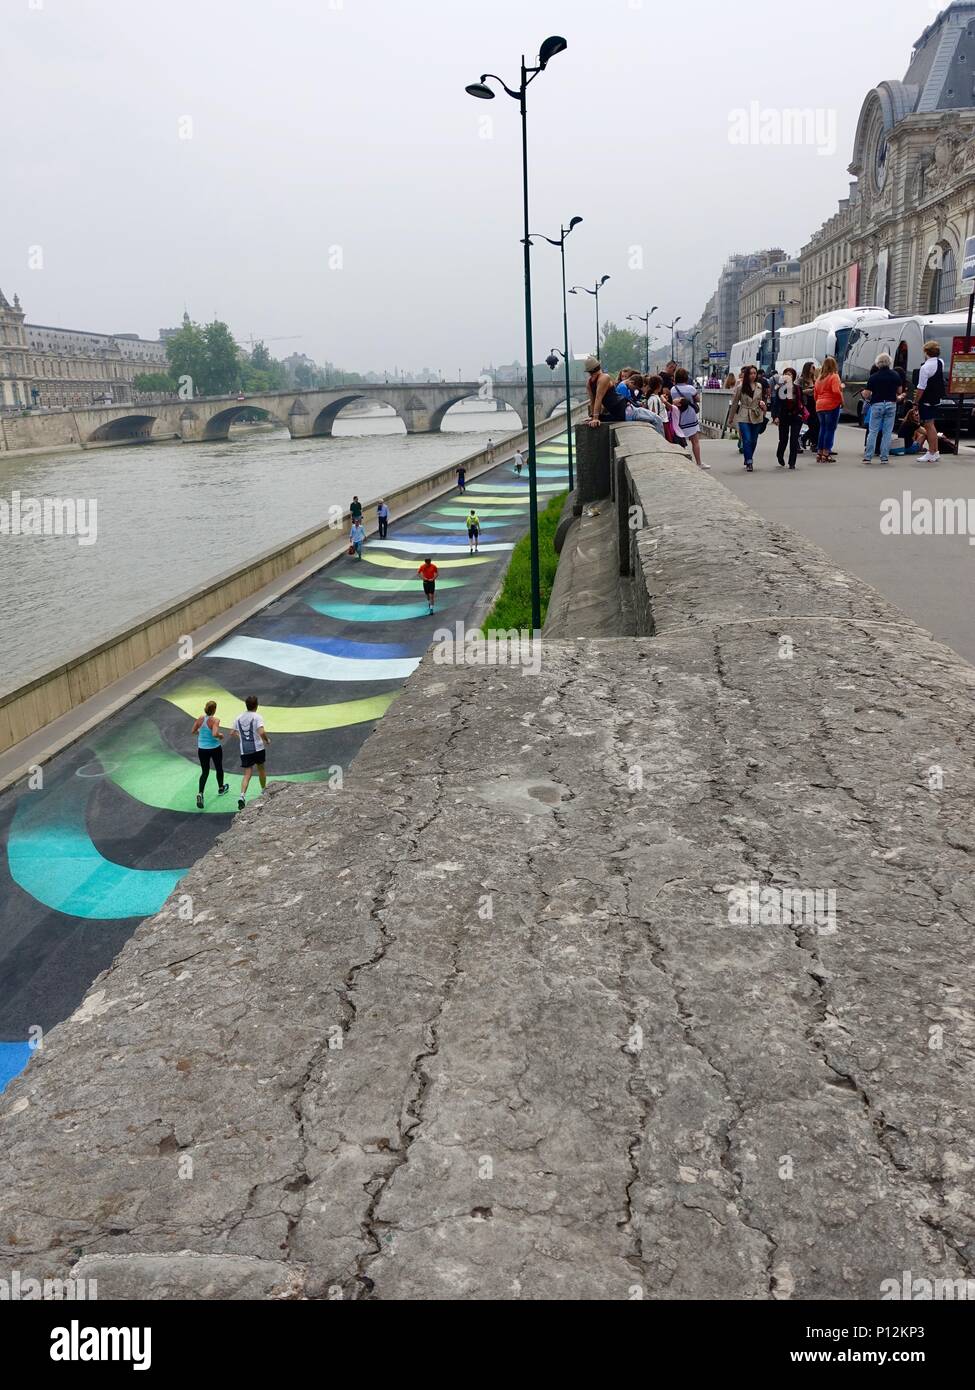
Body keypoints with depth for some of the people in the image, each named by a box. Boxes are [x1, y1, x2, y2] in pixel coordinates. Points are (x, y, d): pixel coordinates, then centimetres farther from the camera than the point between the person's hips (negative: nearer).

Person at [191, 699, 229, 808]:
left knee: (204, 772, 8)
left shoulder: (201, 718, -3)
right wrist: (220, 735, -11)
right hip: (215, 748, -4)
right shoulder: (215, 720, -19)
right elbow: (215, 734, -31)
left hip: (202, 749, 4)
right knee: (219, 768, 22)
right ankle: (221, 789, 41)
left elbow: (193, 731, 5)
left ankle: (200, 793, -13)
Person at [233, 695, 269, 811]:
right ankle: (264, 791, 37)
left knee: (247, 774, 1)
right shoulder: (257, 717, -11)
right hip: (258, 748, -3)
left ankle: (242, 796, -19)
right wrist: (267, 740, -5)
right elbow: (262, 732, -24)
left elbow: (234, 733, 15)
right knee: (261, 768, 21)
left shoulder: (239, 717, 5)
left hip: (244, 750, 3)